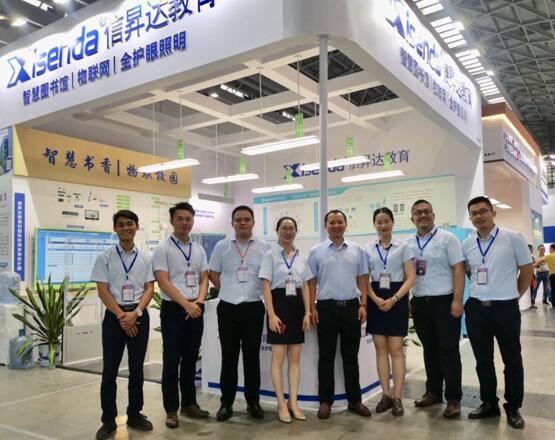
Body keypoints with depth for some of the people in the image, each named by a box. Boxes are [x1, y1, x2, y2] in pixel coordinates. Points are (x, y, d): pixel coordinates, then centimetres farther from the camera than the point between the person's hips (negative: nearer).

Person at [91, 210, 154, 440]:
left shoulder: (145, 258, 5)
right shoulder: (105, 257, 0)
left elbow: (149, 289, 2)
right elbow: (102, 291, -5)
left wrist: (135, 313, -13)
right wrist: (122, 316, -13)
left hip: (139, 315, 2)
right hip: (114, 315, -2)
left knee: (137, 368, 10)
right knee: (110, 370, 3)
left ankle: (134, 414, 24)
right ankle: (108, 420, 15)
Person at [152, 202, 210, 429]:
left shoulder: (199, 249, 10)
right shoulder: (162, 249, -6)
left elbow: (204, 279, 10)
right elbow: (163, 282, -13)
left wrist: (198, 302, -7)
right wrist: (186, 304, -17)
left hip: (196, 309, 5)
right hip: (173, 309, -5)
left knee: (191, 359, 13)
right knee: (172, 361, 2)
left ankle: (189, 403, 26)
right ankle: (171, 409, 14)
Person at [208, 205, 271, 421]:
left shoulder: (264, 247, 1)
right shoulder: (222, 246, 3)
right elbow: (213, 274, 11)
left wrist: (258, 292, 0)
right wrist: (228, 291, 5)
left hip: (254, 307, 0)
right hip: (228, 307, 1)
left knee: (252, 356, 8)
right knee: (229, 357, 7)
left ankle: (253, 401, 21)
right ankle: (226, 403, 18)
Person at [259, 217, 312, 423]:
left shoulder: (301, 257, 11)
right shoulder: (270, 255, -3)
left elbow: (305, 286, 11)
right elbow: (266, 286, -8)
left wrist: (307, 312, 2)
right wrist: (272, 314, -16)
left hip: (297, 305, 5)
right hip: (279, 304, -5)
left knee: (295, 357, 8)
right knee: (278, 357, 0)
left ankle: (293, 402, 17)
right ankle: (281, 404, 11)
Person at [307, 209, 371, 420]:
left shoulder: (356, 250, 6)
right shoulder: (316, 251, 1)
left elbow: (362, 279, 7)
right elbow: (311, 282, 1)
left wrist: (363, 305, 0)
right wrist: (312, 308, -5)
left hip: (351, 306, 2)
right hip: (326, 307, -1)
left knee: (351, 356, 11)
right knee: (326, 357, 6)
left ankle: (355, 400, 22)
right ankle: (325, 401, 17)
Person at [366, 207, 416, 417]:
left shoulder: (403, 246, -1)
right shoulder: (368, 249, 7)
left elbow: (411, 278, -4)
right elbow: (365, 279, 6)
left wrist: (393, 299, -14)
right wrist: (375, 299, -10)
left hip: (397, 299, -3)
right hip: (376, 300, 3)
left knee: (396, 349, -1)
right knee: (380, 349, 6)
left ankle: (397, 397, 7)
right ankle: (386, 395, 15)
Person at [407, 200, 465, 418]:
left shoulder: (447, 238, -4)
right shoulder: (408, 243, 9)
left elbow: (458, 269, -8)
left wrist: (457, 300, -15)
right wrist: (406, 301, 7)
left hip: (444, 301, -4)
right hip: (419, 303, 4)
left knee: (448, 352, 1)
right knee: (429, 350, 14)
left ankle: (453, 398, 12)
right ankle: (433, 391, 27)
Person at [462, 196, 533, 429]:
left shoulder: (513, 238, -6)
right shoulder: (467, 244, 4)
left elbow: (526, 269, 1)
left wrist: (514, 295, 5)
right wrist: (481, 291, 12)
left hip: (505, 308, -3)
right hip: (476, 309, 3)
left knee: (512, 361, 10)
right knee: (483, 361, 13)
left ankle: (513, 408, 25)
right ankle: (489, 403, 29)